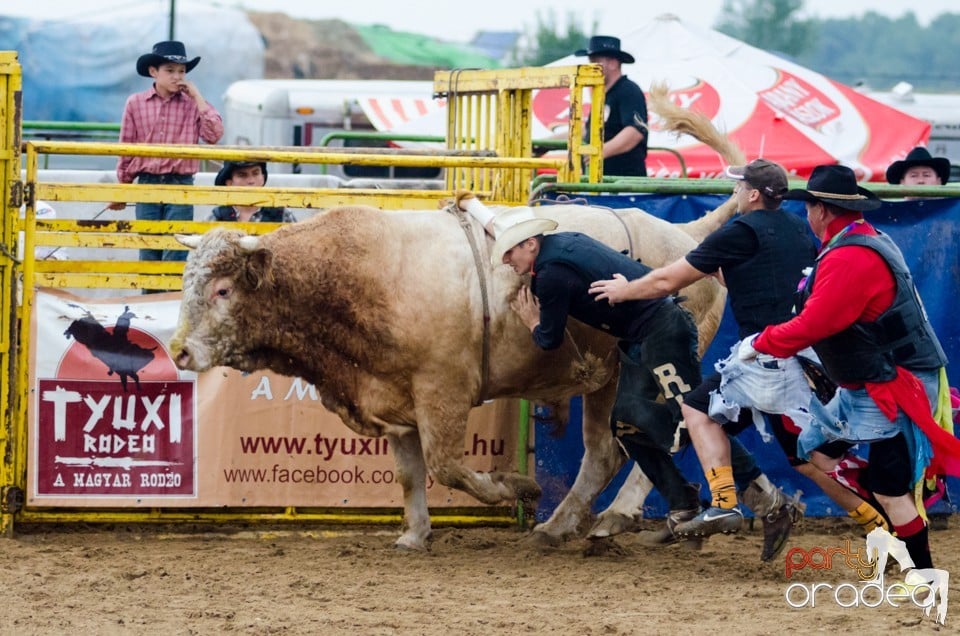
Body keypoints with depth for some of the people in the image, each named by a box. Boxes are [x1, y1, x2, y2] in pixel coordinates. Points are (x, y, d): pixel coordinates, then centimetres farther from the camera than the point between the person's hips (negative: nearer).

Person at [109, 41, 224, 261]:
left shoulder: (192, 104, 3)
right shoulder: (136, 103, 4)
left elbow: (214, 135, -12)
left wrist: (197, 97, -8)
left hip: (180, 185, -1)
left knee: (175, 254, -5)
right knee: (148, 253, 5)